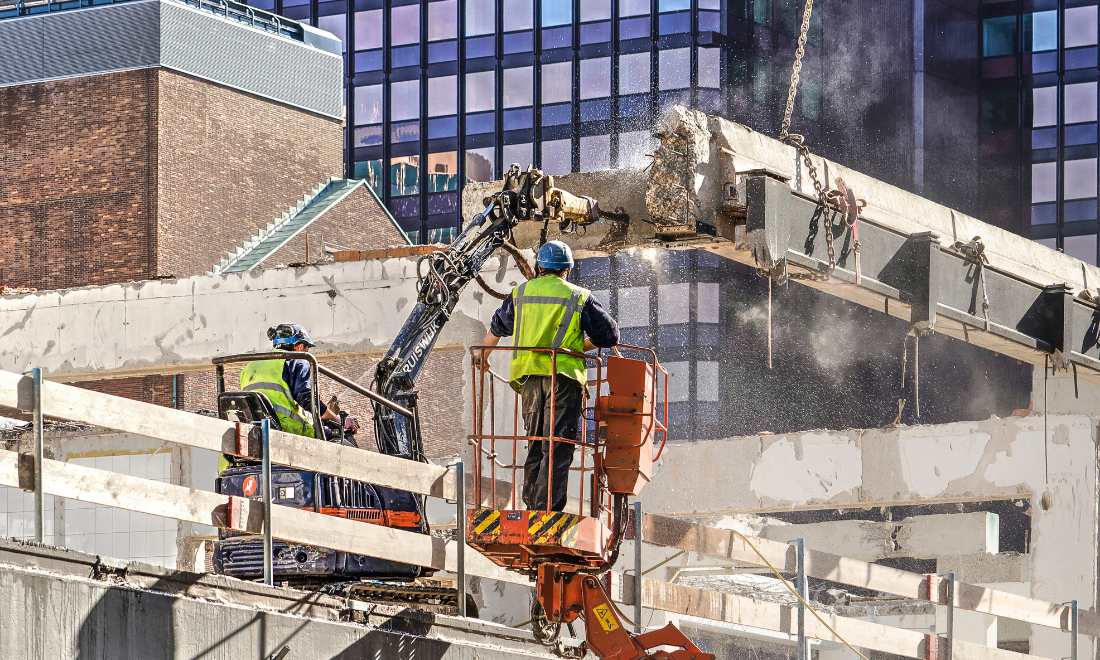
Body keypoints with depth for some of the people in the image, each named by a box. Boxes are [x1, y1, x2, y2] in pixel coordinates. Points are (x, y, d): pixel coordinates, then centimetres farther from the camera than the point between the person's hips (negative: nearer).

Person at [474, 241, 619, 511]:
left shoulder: (520, 293, 15)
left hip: (529, 376, 4)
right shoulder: (579, 297, 5)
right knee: (558, 448, -7)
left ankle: (532, 507, 11)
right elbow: (609, 334, 6)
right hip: (564, 377, -4)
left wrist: (483, 355, 49)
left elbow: (497, 327, 31)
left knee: (535, 445, 13)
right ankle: (549, 510, -16)